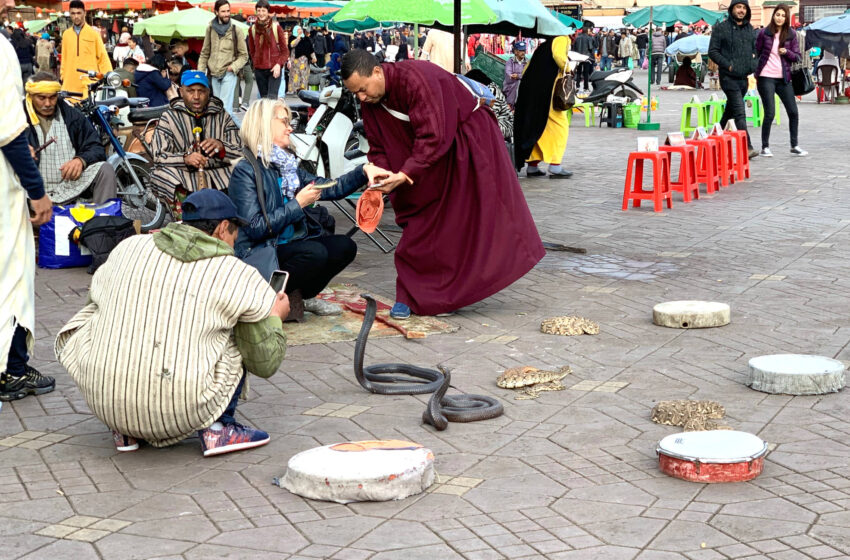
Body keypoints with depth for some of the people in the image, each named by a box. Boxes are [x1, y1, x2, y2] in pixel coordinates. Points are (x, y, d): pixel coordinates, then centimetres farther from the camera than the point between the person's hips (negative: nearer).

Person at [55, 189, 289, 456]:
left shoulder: (129, 247, 10)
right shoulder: (239, 276, 2)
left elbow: (97, 295, 29)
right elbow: (266, 363, 8)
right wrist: (275, 318, 27)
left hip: (104, 403, 3)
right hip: (182, 411, -2)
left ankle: (124, 430, 21)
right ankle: (218, 428, 10)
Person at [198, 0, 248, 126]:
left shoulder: (236, 31, 0)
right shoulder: (210, 29, 9)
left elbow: (244, 55, 3)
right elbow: (204, 53, 15)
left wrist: (233, 67, -12)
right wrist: (200, 72, 7)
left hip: (228, 74, -4)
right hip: (214, 74, 4)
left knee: (225, 107, -17)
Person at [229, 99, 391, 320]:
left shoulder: (286, 166, 12)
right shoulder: (245, 170, -12)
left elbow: (330, 188, 13)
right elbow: (255, 227, -19)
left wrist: (363, 171, -1)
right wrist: (297, 205, -15)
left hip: (286, 247, 8)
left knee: (344, 246, -6)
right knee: (315, 252, -30)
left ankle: (303, 297, 10)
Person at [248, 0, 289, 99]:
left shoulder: (276, 27, -3)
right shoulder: (252, 29, 5)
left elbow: (285, 50, 0)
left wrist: (279, 64, -13)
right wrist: (256, 63, 7)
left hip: (275, 69, -3)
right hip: (259, 69, 3)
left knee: (272, 98, -16)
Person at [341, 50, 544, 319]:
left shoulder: (415, 78, -32)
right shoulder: (369, 100, -7)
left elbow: (433, 137, -36)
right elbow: (378, 147, -1)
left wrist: (406, 173, -41)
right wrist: (381, 173, -21)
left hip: (467, 143, -7)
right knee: (417, 228, 2)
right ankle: (409, 297, 4)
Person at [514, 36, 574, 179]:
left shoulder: (544, 46, 26)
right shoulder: (562, 39, 4)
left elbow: (527, 71, 23)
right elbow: (558, 55, -19)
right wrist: (567, 70, -5)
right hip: (547, 91, -8)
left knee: (538, 128, 13)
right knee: (559, 126, -4)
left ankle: (532, 167, 14)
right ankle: (555, 167, -10)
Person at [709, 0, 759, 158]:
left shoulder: (750, 29, 14)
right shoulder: (721, 28, -3)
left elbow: (755, 49, 24)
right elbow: (712, 52, -5)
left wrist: (753, 64, 5)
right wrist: (728, 65, -14)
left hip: (744, 77, 6)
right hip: (729, 77, -6)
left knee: (730, 111, 17)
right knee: (740, 112, -15)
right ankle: (747, 147, -20)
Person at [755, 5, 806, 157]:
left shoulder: (791, 34, 5)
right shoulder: (764, 33, 0)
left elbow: (797, 57, 5)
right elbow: (756, 53, 7)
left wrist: (787, 52, -13)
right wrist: (754, 71, -1)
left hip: (784, 78, 3)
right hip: (766, 78, -3)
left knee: (793, 112, 2)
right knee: (770, 113, -7)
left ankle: (794, 146, 15)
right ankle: (765, 147, 5)